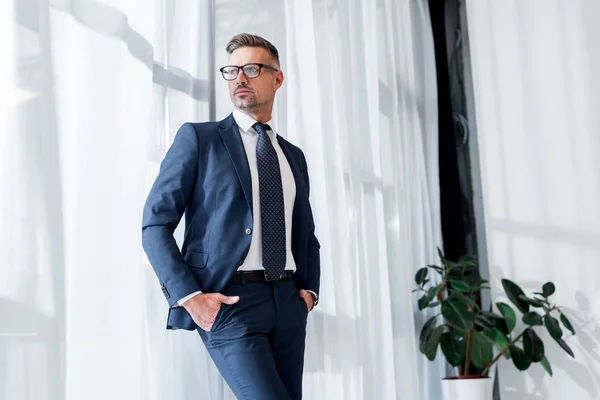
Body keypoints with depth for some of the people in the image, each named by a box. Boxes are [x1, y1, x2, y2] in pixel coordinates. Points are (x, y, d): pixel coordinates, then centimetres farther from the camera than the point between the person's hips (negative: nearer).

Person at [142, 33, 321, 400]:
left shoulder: (294, 156, 18)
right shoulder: (199, 138, 2)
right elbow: (155, 224, -3)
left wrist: (309, 289, 8)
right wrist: (188, 295, -12)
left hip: (287, 303, 6)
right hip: (228, 301, -5)